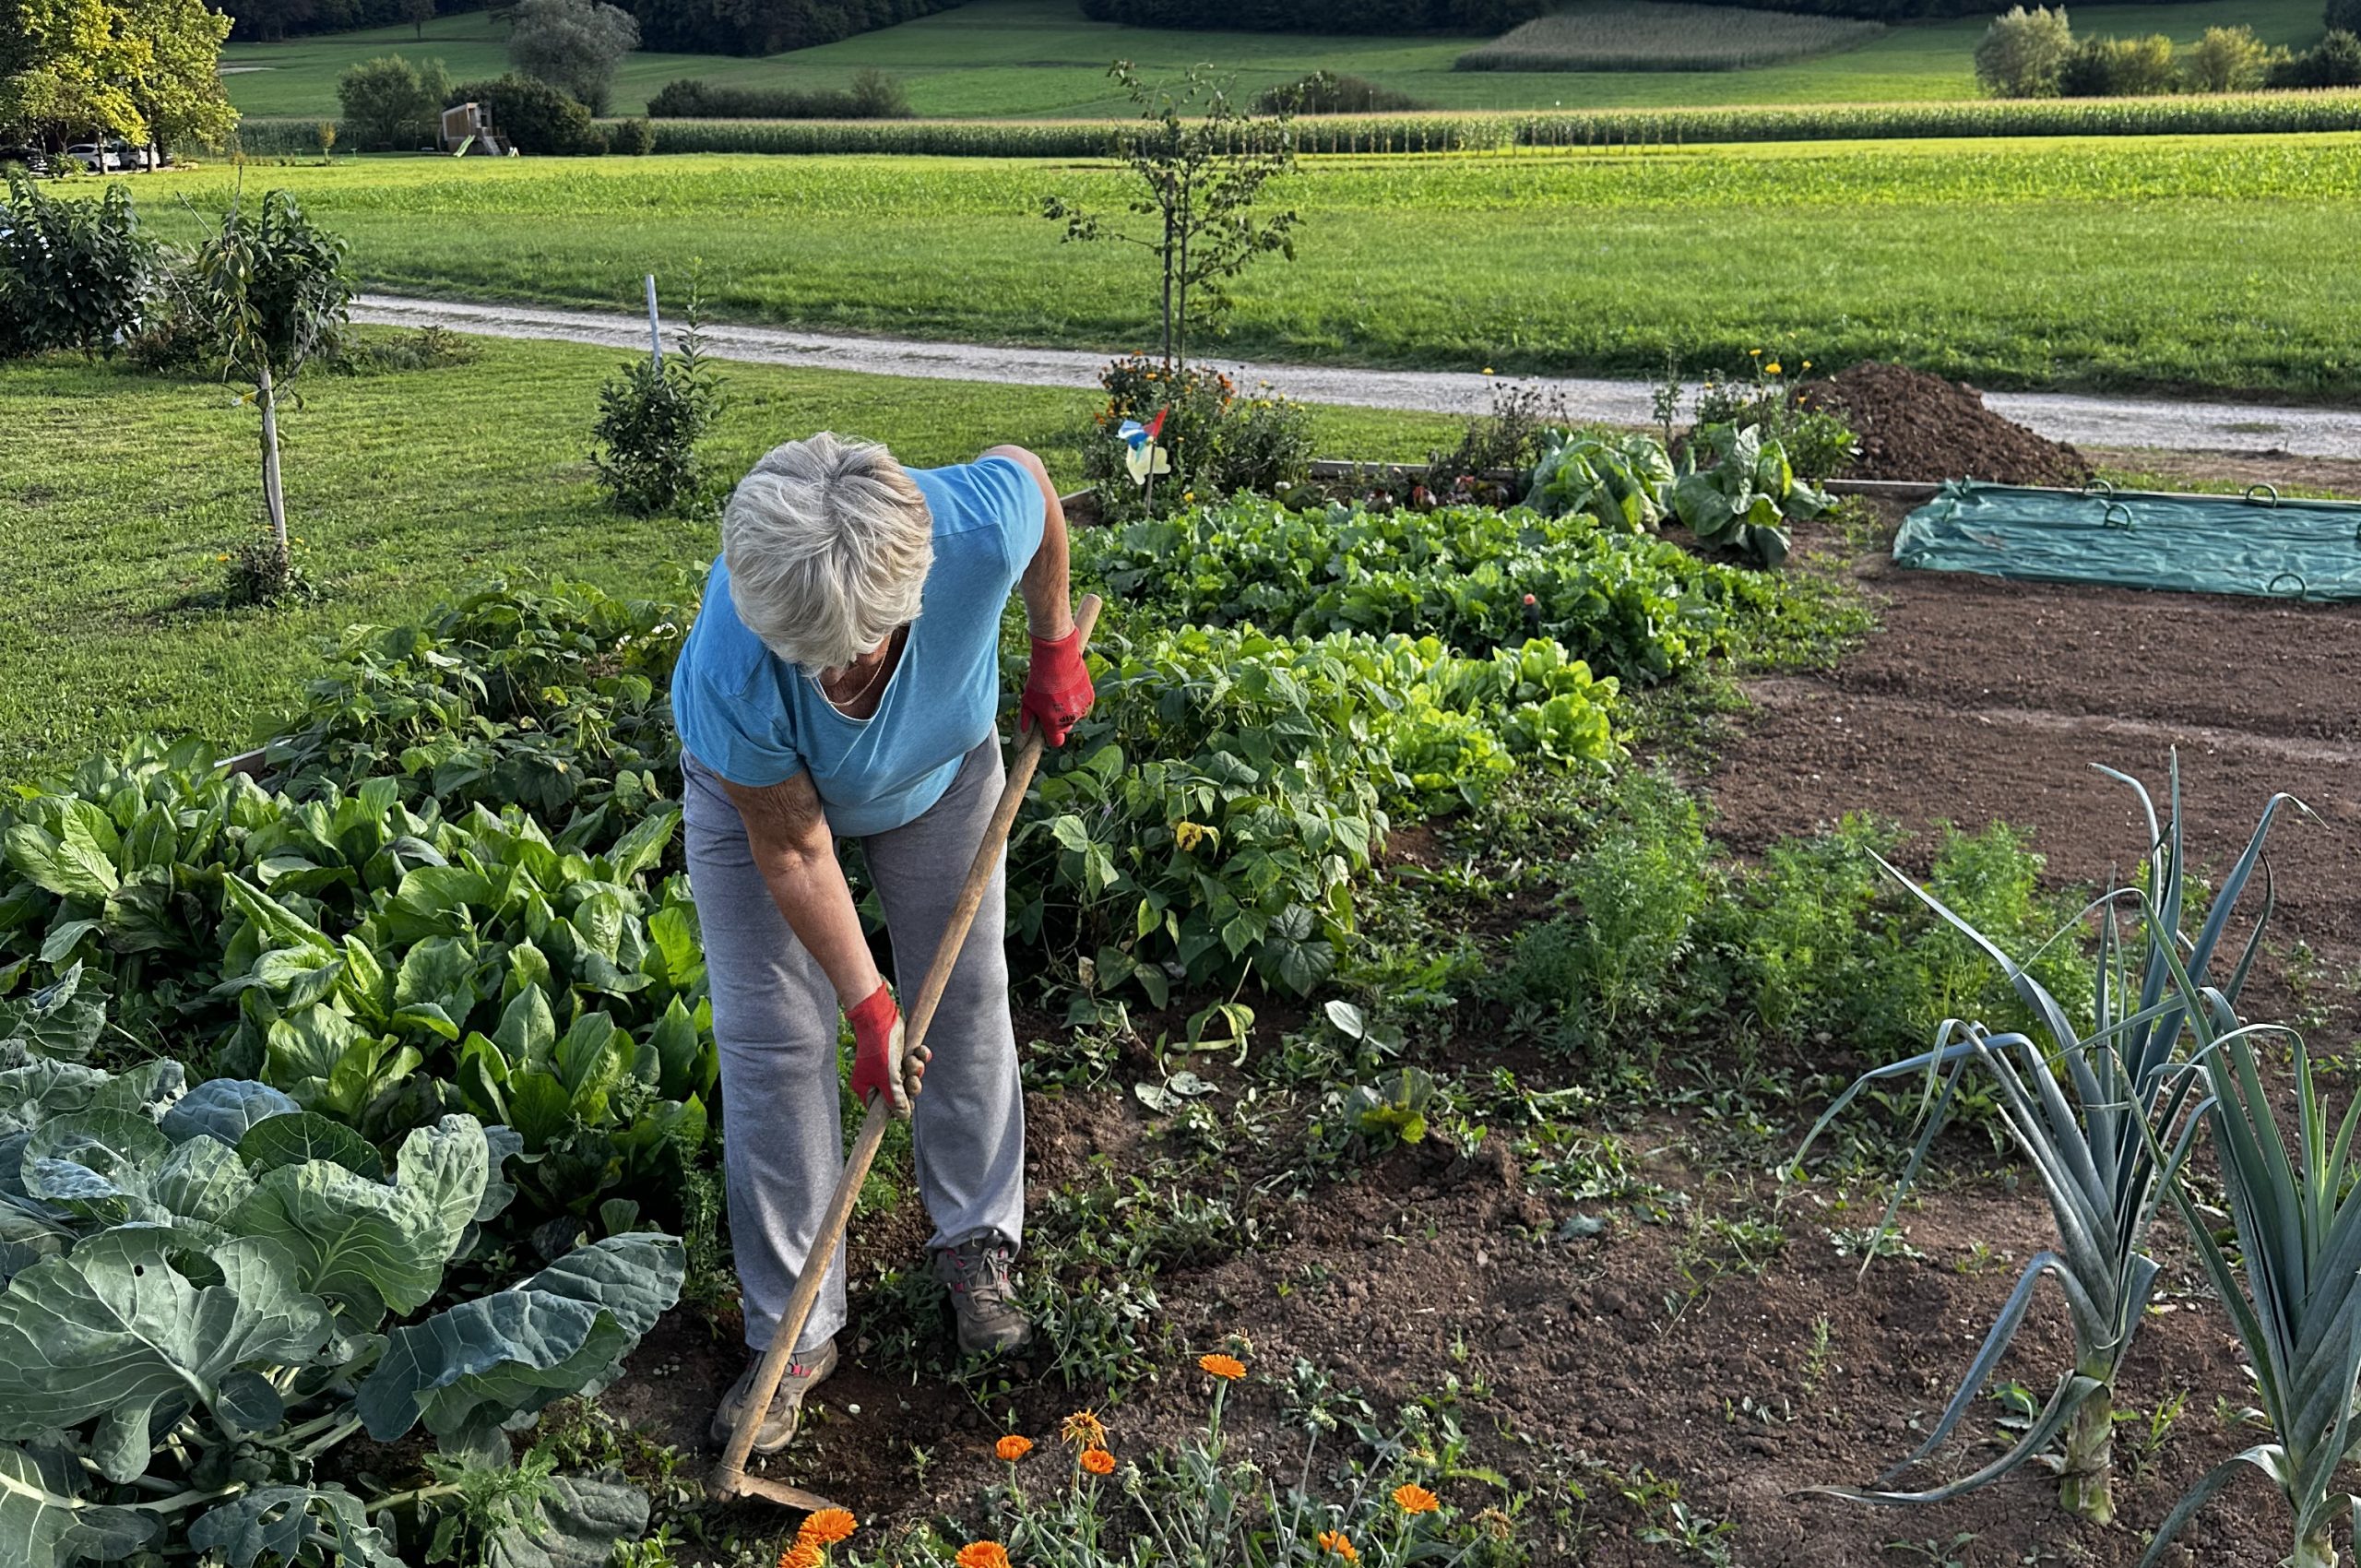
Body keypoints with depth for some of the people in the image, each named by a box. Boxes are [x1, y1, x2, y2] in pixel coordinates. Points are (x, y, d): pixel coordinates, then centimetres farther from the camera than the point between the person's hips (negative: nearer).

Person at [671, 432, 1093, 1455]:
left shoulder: (980, 525, -41)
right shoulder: (731, 677, -43)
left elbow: (1031, 471, -14)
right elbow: (793, 851, -27)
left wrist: (1055, 646, -6)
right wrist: (869, 1003, -22)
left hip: (942, 769, 3)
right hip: (761, 788, -2)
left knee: (967, 998, 7)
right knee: (773, 1045, -4)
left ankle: (976, 1246, 28)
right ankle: (793, 1332, 10)